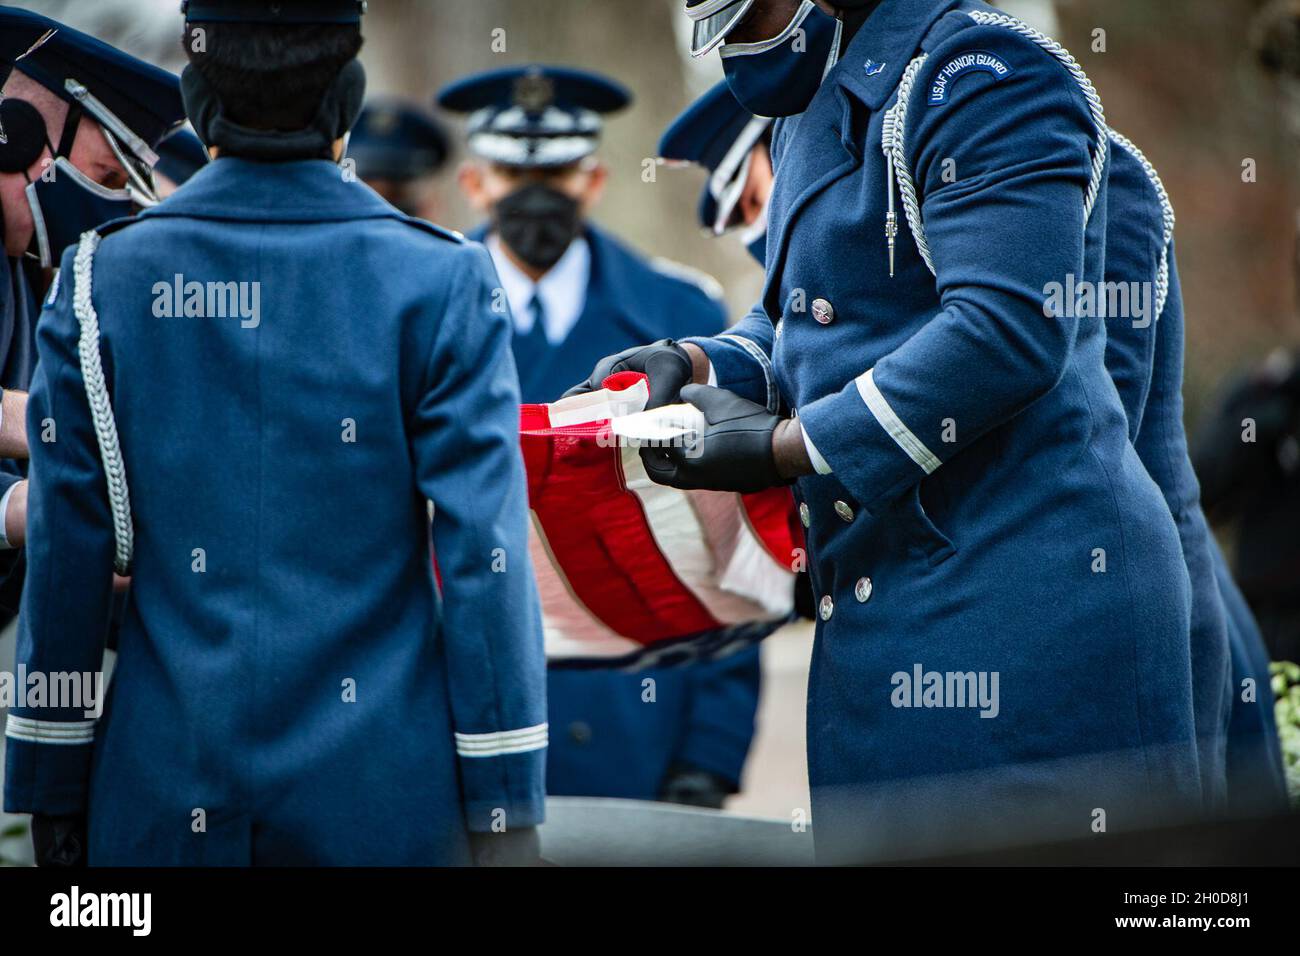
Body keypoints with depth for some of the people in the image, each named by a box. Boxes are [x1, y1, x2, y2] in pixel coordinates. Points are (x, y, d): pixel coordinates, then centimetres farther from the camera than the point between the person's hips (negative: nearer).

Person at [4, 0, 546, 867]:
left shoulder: (102, 282, -1)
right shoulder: (438, 283, -6)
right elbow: (485, 560, -9)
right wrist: (505, 810, -4)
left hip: (167, 802, 2)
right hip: (384, 796, -1)